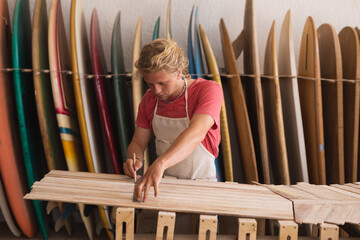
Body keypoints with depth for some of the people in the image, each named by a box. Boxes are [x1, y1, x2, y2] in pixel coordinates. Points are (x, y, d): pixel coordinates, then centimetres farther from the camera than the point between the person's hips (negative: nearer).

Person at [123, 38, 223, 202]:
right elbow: (137, 143, 7)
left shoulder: (209, 90, -16)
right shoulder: (150, 99, 2)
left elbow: (196, 133, -33)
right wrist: (135, 160, -17)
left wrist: (160, 163, -48)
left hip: (201, 183, -3)